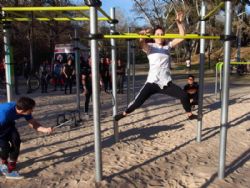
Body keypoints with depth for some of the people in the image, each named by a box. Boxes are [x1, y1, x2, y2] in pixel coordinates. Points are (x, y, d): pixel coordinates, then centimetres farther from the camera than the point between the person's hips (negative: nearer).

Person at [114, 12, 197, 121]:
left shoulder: (168, 46, 12)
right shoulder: (149, 47, 2)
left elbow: (182, 37, 8)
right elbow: (142, 44, -22)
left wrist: (179, 23, -3)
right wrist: (142, 36, -44)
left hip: (166, 83, 3)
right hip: (152, 82, -3)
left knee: (184, 96, -5)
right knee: (138, 102, -7)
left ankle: (190, 114, 20)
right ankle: (124, 114, 20)